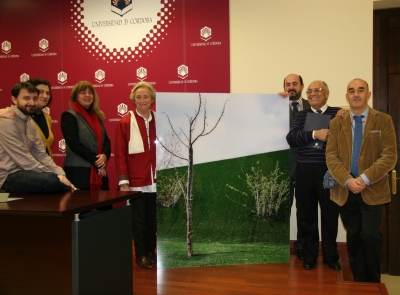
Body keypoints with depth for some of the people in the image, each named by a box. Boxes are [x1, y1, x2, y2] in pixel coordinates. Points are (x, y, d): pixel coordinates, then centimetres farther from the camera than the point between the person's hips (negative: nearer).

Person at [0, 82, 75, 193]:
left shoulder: (29, 122, 13)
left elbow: (41, 155, 9)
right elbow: (23, 160, -20)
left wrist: (60, 174, -7)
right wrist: (56, 176, -18)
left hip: (22, 171, 9)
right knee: (52, 180, -27)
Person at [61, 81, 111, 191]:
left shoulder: (97, 116, 16)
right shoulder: (69, 116, -4)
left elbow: (106, 140, 11)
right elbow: (74, 143, -13)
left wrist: (104, 155, -10)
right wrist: (96, 160, -13)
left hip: (99, 170, 6)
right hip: (78, 171, -6)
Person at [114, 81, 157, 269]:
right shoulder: (125, 123, -5)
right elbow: (120, 154, -6)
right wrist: (123, 181, -10)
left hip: (155, 180, 3)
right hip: (136, 181, -3)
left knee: (153, 218, 11)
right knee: (138, 219, 6)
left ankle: (151, 251, 27)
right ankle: (141, 254, 20)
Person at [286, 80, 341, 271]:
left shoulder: (338, 114, 4)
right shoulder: (301, 116, 10)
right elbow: (291, 138, -6)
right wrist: (314, 134, -18)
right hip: (305, 172, 2)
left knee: (330, 214, 7)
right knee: (306, 215, 7)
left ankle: (331, 256, 23)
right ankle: (309, 255, 22)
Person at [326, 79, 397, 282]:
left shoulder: (383, 120, 1)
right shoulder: (336, 123, 7)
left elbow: (390, 156, -8)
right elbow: (331, 157, 0)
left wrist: (365, 179, -18)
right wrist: (347, 181, -15)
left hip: (372, 190, -2)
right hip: (345, 190, 3)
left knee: (370, 235, -8)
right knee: (353, 237, 9)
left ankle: (374, 282, 11)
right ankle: (359, 281, 23)